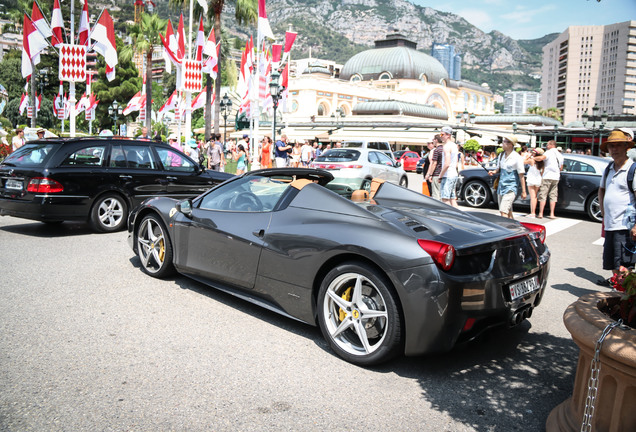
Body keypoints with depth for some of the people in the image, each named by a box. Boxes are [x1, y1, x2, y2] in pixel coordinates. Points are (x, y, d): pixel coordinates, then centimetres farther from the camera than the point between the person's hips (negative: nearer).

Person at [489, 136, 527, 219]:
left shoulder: (517, 157, -11)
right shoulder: (501, 155, 9)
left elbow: (521, 175, -10)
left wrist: (523, 191, -9)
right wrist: (494, 172, -3)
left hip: (511, 188, -7)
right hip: (501, 186, 7)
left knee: (503, 211, -17)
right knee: (508, 212, 15)